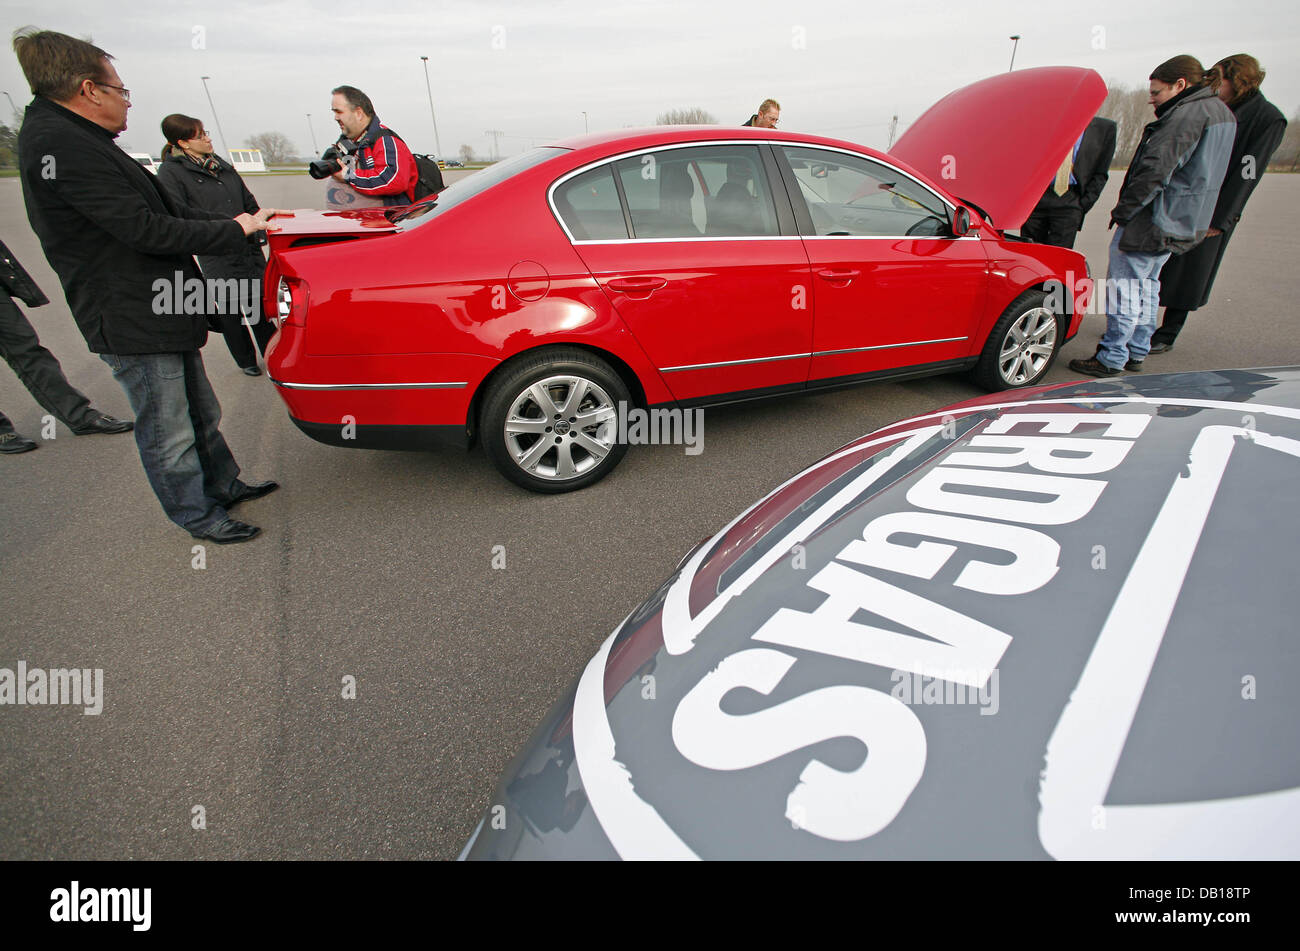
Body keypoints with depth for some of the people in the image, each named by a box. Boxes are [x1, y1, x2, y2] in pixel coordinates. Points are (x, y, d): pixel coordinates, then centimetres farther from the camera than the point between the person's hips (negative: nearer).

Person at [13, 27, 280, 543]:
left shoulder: (80, 142, 16)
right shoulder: (58, 146, -17)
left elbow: (166, 210, 15)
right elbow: (146, 230, -22)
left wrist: (239, 222, 7)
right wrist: (232, 231, -13)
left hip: (162, 313, 10)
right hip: (132, 323, -10)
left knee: (201, 414, 21)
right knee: (168, 434, 3)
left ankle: (224, 485, 36)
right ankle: (198, 516, 16)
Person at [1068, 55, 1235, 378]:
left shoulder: (1186, 115, -17)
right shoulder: (1222, 114, 16)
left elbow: (1154, 172, -23)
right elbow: (1198, 173, 19)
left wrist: (1122, 211, -14)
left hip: (1150, 223, -10)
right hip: (1183, 224, 10)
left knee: (1124, 287, -6)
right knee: (1147, 285, 18)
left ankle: (1111, 359, -3)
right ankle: (1136, 352, 25)